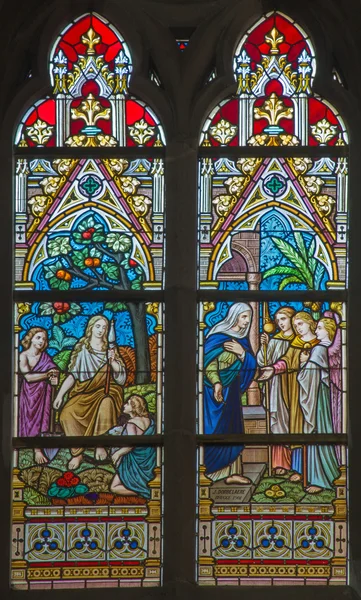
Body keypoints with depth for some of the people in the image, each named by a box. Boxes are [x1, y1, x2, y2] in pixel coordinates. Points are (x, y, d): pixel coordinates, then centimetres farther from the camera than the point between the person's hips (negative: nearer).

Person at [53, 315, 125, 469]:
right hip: (85, 391, 1)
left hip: (105, 389, -1)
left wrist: (112, 361, -12)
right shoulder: (82, 349, 10)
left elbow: (120, 373, 7)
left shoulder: (110, 348, 12)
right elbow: (73, 375, 6)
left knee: (106, 403, -38)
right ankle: (77, 453, -14)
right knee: (67, 414, -28)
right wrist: (60, 394, -4)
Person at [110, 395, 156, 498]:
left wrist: (118, 453, -21)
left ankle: (146, 491, -11)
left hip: (136, 462, -8)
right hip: (150, 461, 8)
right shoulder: (148, 420, 0)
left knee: (114, 487, 3)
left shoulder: (131, 423, -23)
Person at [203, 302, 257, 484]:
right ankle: (203, 470, 3)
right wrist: (216, 383, -30)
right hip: (216, 389, -7)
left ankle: (230, 472, 9)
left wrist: (242, 352, -13)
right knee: (214, 428, -5)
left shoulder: (243, 339, 12)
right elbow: (209, 360, -19)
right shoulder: (218, 335, -10)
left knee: (232, 429, 6)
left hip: (232, 390, 7)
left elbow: (252, 364, 7)